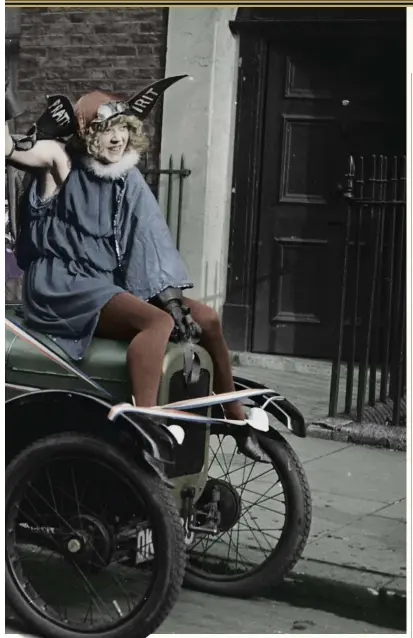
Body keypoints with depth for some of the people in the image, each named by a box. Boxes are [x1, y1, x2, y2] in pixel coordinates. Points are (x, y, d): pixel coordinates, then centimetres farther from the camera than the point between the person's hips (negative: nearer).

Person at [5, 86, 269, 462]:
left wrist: (173, 297, -8)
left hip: (108, 284, 7)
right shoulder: (64, 163, -6)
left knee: (206, 318, -2)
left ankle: (238, 419, 12)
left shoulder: (128, 178, 8)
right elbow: (12, 152, -24)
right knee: (158, 322, -31)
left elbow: (150, 239, 1)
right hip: (63, 285, -7)